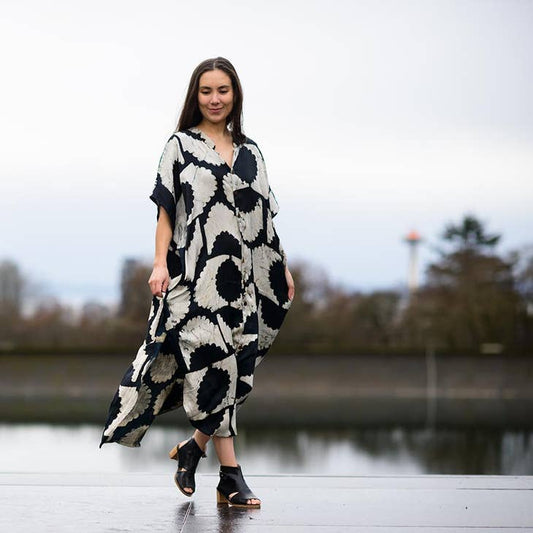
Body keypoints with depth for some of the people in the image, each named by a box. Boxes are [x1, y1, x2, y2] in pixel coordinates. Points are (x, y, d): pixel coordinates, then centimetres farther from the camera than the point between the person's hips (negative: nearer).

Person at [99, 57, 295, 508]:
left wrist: (283, 267, 12)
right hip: (195, 270, -4)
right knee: (212, 360, -11)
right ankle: (230, 475, -11)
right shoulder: (181, 145, 5)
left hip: (240, 273, 5)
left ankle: (194, 446, 21)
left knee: (234, 364, 1)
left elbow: (264, 215, 17)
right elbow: (166, 211, 1)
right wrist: (160, 264, -9)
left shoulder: (250, 151, 16)